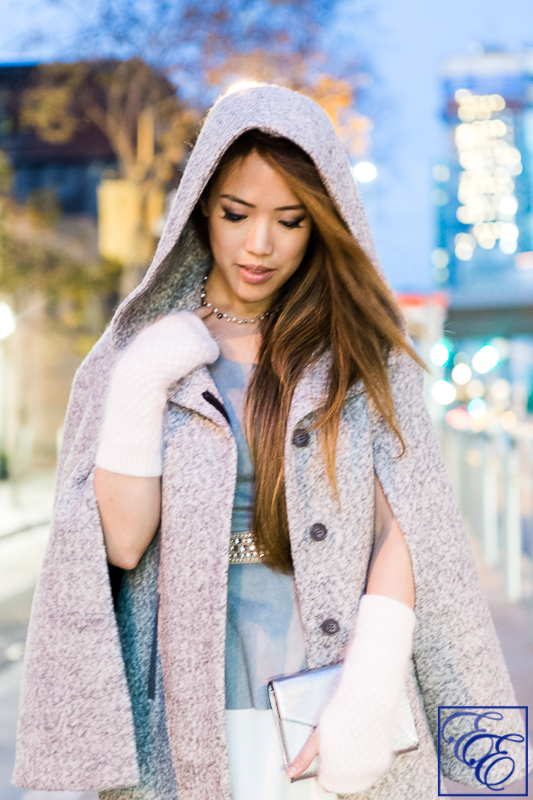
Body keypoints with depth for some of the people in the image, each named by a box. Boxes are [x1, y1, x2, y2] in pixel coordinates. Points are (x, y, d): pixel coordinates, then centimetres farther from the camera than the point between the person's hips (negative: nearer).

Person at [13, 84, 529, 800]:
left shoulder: (362, 350, 1)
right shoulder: (141, 352, 2)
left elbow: (404, 528, -7)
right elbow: (123, 539, -4)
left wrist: (369, 694, -17)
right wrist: (139, 386, -13)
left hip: (335, 697, 0)